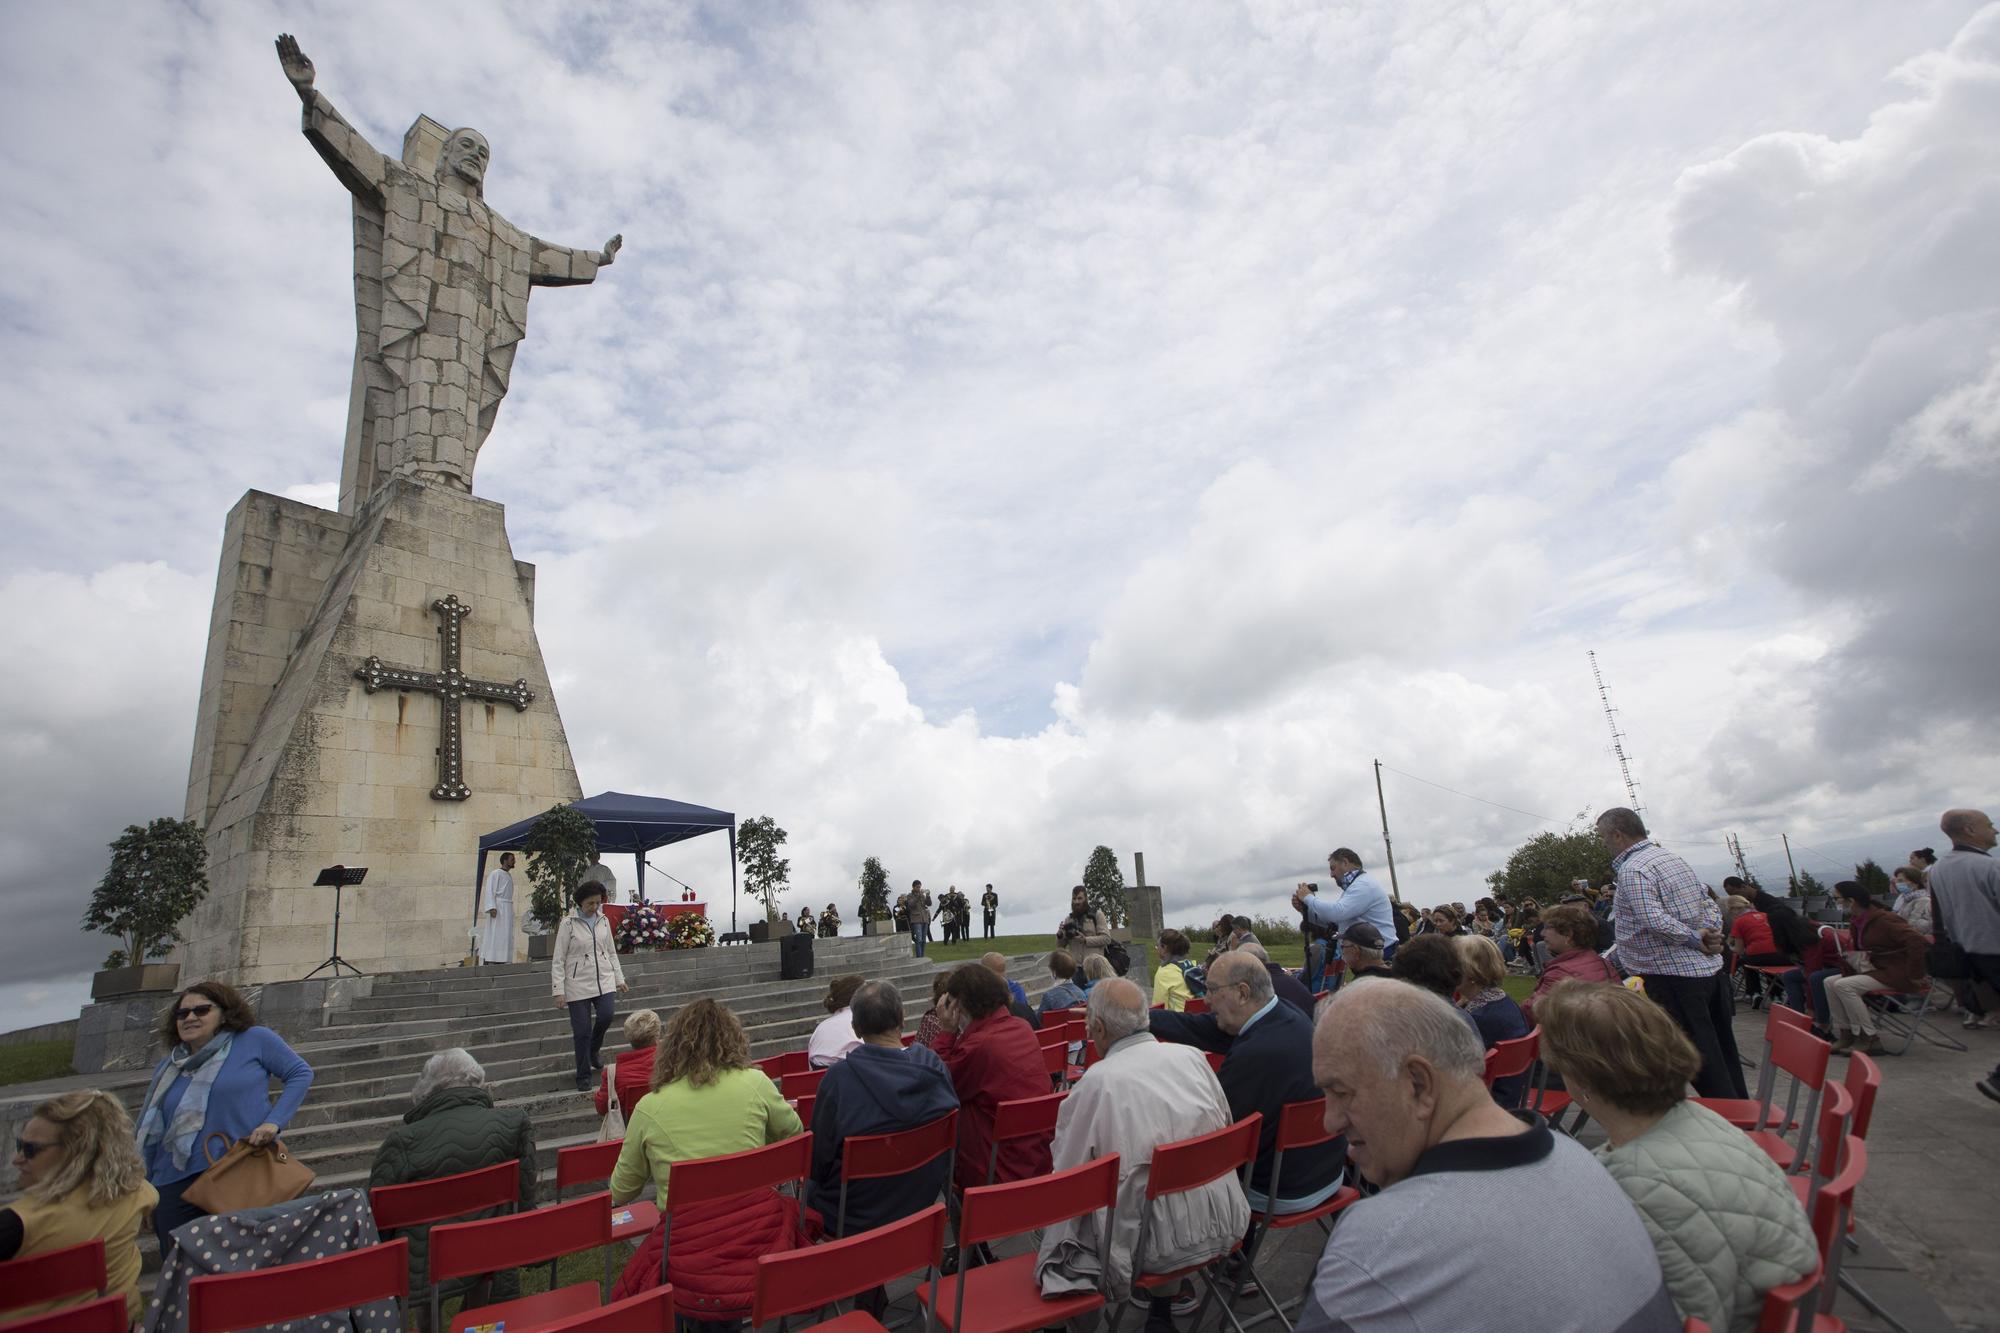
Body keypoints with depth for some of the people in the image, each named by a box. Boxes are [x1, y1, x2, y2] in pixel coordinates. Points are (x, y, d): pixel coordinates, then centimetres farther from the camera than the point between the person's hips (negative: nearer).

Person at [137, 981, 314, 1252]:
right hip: (176, 1187, 4)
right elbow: (148, 1134, 20)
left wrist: (274, 1121, -11)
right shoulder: (167, 1069, 12)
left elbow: (301, 1073, 0)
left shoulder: (254, 1040, -2)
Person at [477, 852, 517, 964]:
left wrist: (511, 911, 11)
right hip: (497, 908, -8)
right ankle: (488, 960, -9)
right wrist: (492, 907, -22)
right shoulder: (495, 873, -5)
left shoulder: (509, 875, 18)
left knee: (506, 937, 4)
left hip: (508, 909, 8)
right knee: (494, 936, -9)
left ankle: (502, 961, 4)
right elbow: (490, 890, -12)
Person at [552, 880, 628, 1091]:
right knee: (582, 1030, -1)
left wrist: (619, 978, 14)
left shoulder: (604, 920, 7)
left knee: (606, 1016, -16)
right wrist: (559, 991, -10)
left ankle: (592, 1052, 14)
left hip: (604, 980, 3)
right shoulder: (569, 923, -7)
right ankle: (584, 1076, 15)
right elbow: (558, 960, -6)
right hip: (578, 985, -3)